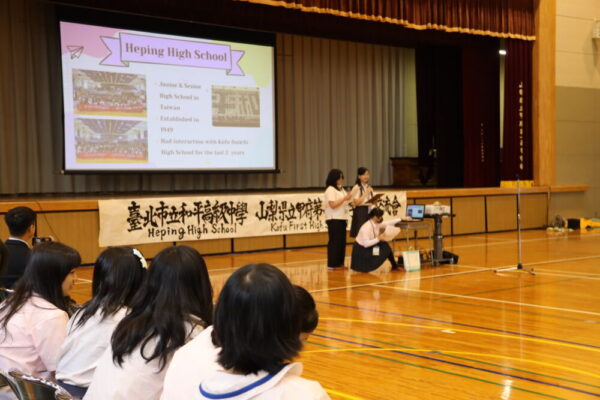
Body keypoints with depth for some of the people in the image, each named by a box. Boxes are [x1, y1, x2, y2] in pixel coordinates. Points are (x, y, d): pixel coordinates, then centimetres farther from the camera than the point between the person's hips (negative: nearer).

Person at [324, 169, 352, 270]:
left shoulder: (341, 189, 17)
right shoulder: (330, 189, -10)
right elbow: (333, 205, -20)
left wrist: (348, 198, 8)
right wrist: (345, 198, -20)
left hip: (342, 218, 9)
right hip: (334, 219, -9)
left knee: (342, 241, 8)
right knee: (334, 241, -6)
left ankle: (340, 263, 15)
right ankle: (332, 264, -2)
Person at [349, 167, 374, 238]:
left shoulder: (369, 188, 14)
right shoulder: (356, 188, -7)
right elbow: (356, 202, -15)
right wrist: (366, 193, -14)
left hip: (369, 212, 7)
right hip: (360, 213, -7)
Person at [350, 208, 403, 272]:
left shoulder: (377, 223, -7)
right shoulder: (366, 227, -31)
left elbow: (388, 223, 10)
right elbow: (366, 244, -33)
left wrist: (400, 219, 7)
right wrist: (378, 239, -32)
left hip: (369, 246, 8)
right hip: (361, 249, -8)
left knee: (386, 247, -4)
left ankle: (394, 266, 6)